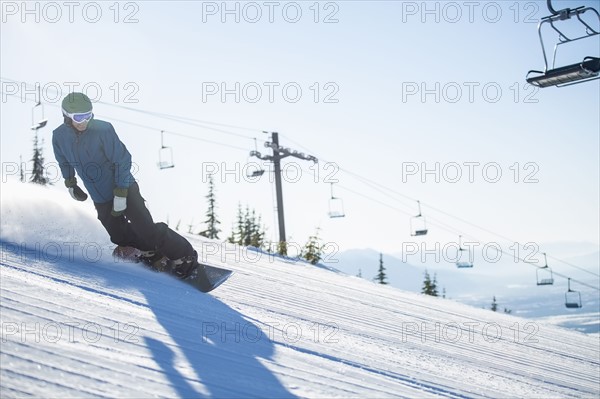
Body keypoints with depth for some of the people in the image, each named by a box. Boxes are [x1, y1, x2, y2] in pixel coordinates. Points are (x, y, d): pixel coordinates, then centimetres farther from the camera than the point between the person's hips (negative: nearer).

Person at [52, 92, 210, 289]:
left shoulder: (103, 130, -21)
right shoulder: (59, 137, -5)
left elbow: (123, 160, -17)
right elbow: (64, 160, 18)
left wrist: (120, 194, -20)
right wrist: (70, 182, 17)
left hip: (124, 189, -5)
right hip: (101, 200, 5)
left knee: (147, 230, -16)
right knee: (122, 238, 2)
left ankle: (184, 256, -4)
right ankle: (154, 255, 23)